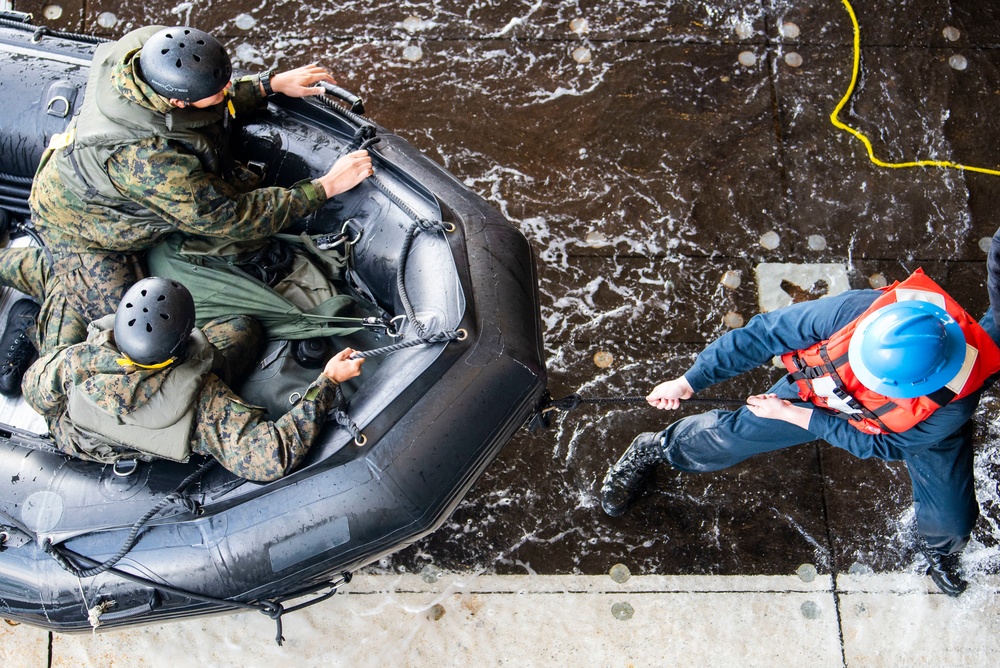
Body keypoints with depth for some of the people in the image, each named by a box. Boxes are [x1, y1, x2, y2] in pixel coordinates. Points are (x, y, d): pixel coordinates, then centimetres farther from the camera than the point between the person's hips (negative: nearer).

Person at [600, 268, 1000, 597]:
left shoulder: (953, 406, -42)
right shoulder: (855, 311, -42)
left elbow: (879, 443, -24)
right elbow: (763, 334, -29)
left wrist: (795, 416, -23)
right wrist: (688, 382, -23)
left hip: (919, 428, 0)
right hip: (827, 388, 1)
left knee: (953, 521, 0)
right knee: (734, 433, 0)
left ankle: (938, 547, 42)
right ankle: (653, 449, 32)